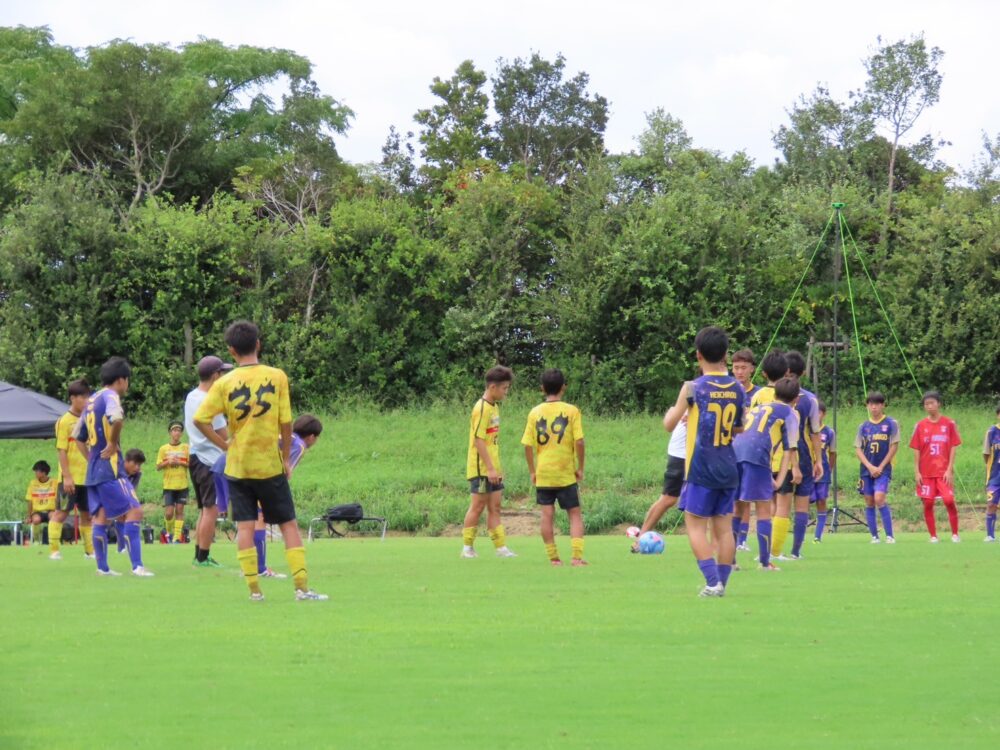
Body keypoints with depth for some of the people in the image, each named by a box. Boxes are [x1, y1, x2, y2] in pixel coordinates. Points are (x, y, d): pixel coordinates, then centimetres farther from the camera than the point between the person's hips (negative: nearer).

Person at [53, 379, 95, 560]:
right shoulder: (64, 422, -8)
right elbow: (61, 451, -12)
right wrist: (66, 476, -17)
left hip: (86, 477, 6)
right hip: (70, 478, -6)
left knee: (87, 514, 10)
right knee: (62, 512, -4)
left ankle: (89, 550, 16)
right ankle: (54, 550, -1)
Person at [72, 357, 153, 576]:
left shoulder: (91, 400, 16)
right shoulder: (111, 397, -10)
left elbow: (77, 435, 22)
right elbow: (116, 418, -33)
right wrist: (113, 444, -19)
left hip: (92, 468, 9)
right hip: (110, 468, -9)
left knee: (100, 515, 11)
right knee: (134, 511, -10)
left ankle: (102, 567, 12)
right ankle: (137, 565, -18)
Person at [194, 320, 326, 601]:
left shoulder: (225, 383, -3)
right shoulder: (276, 377, -4)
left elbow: (200, 420, -9)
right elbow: (286, 422, -4)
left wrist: (224, 446, 2)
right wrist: (286, 457, 6)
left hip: (237, 466, 1)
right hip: (270, 464, -1)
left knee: (244, 527, 4)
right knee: (289, 524, 5)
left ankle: (254, 589, -1)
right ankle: (302, 587, -1)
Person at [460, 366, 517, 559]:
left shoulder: (494, 407, 13)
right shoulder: (482, 409, -16)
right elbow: (479, 441, -20)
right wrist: (490, 468, -23)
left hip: (492, 469, 9)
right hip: (480, 468, -9)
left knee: (494, 507, 7)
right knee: (478, 506, -3)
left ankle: (501, 548, 6)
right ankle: (467, 548, 5)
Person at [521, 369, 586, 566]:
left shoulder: (535, 413, 1)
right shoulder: (571, 411, -6)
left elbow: (528, 445, 0)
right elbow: (579, 442, -10)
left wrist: (532, 471, 10)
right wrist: (580, 468, 1)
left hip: (543, 474, 2)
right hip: (566, 474, -2)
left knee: (547, 515, 5)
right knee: (575, 514, 5)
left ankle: (553, 557, 5)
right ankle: (577, 556, -8)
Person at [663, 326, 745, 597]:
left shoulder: (693, 388, -10)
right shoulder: (738, 389, 4)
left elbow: (670, 424, -4)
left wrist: (671, 411, 19)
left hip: (701, 468, -5)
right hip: (729, 467, 5)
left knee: (695, 525, 0)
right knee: (724, 527, 9)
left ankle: (713, 582, -12)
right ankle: (722, 582, 8)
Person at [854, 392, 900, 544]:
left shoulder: (891, 423, -1)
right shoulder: (864, 426, 7)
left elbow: (894, 447, -3)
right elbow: (858, 449, 5)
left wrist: (880, 467, -8)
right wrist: (870, 467, -8)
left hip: (883, 469, -4)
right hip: (866, 469, 4)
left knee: (879, 499, -19)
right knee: (869, 502, 3)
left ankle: (889, 535, -13)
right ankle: (874, 536, 12)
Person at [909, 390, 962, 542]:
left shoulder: (949, 424, 0)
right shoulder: (920, 425, 4)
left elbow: (953, 448, 0)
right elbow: (916, 450, 5)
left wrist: (950, 470, -7)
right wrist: (917, 472, -1)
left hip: (944, 471, -2)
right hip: (926, 472, 2)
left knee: (949, 501, -11)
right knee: (928, 504, 0)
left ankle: (955, 534, 3)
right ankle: (933, 536, 10)